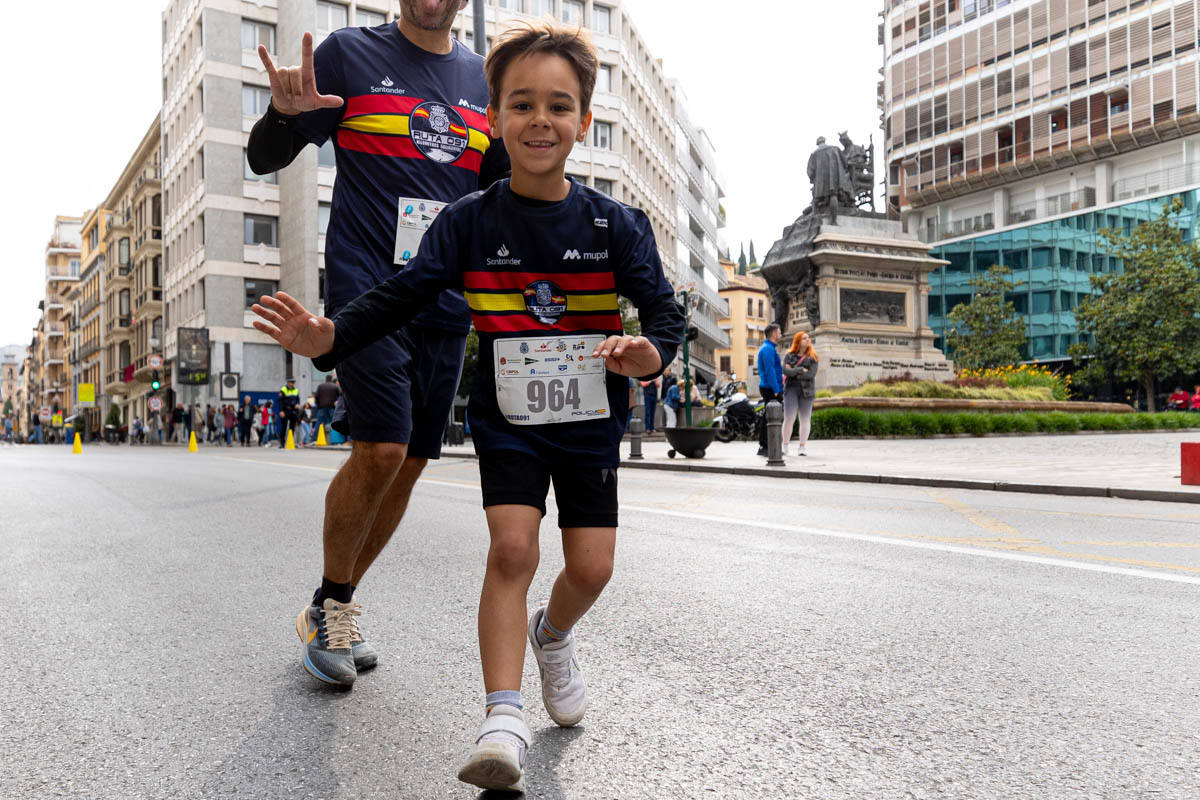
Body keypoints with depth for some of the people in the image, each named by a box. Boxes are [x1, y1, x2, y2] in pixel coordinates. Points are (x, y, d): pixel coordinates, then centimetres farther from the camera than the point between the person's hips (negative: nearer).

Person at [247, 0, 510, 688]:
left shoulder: (486, 80, 15)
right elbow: (264, 159, 4)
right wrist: (284, 112, -18)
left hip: (448, 298, 5)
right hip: (366, 284, -4)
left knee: (412, 459, 5)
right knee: (381, 449, -15)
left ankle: (339, 607, 23)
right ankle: (329, 605, 9)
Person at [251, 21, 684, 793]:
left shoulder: (616, 223, -7)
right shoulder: (470, 221, -7)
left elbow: (663, 307, -10)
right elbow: (403, 295, -8)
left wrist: (651, 350, -34)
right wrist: (331, 336, -23)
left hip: (591, 421, 1)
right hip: (508, 418, -1)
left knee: (592, 566, 1)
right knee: (513, 548, -15)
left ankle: (553, 636, 36)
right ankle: (504, 718, -6)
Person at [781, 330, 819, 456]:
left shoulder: (812, 357, 5)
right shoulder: (789, 355, 7)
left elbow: (811, 374, -9)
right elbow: (785, 370, -9)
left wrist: (793, 372, -8)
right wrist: (801, 370, -11)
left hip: (806, 390, 1)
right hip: (791, 389, -1)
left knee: (805, 419, 2)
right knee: (789, 418, -7)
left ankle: (801, 448, 10)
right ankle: (785, 446, 3)